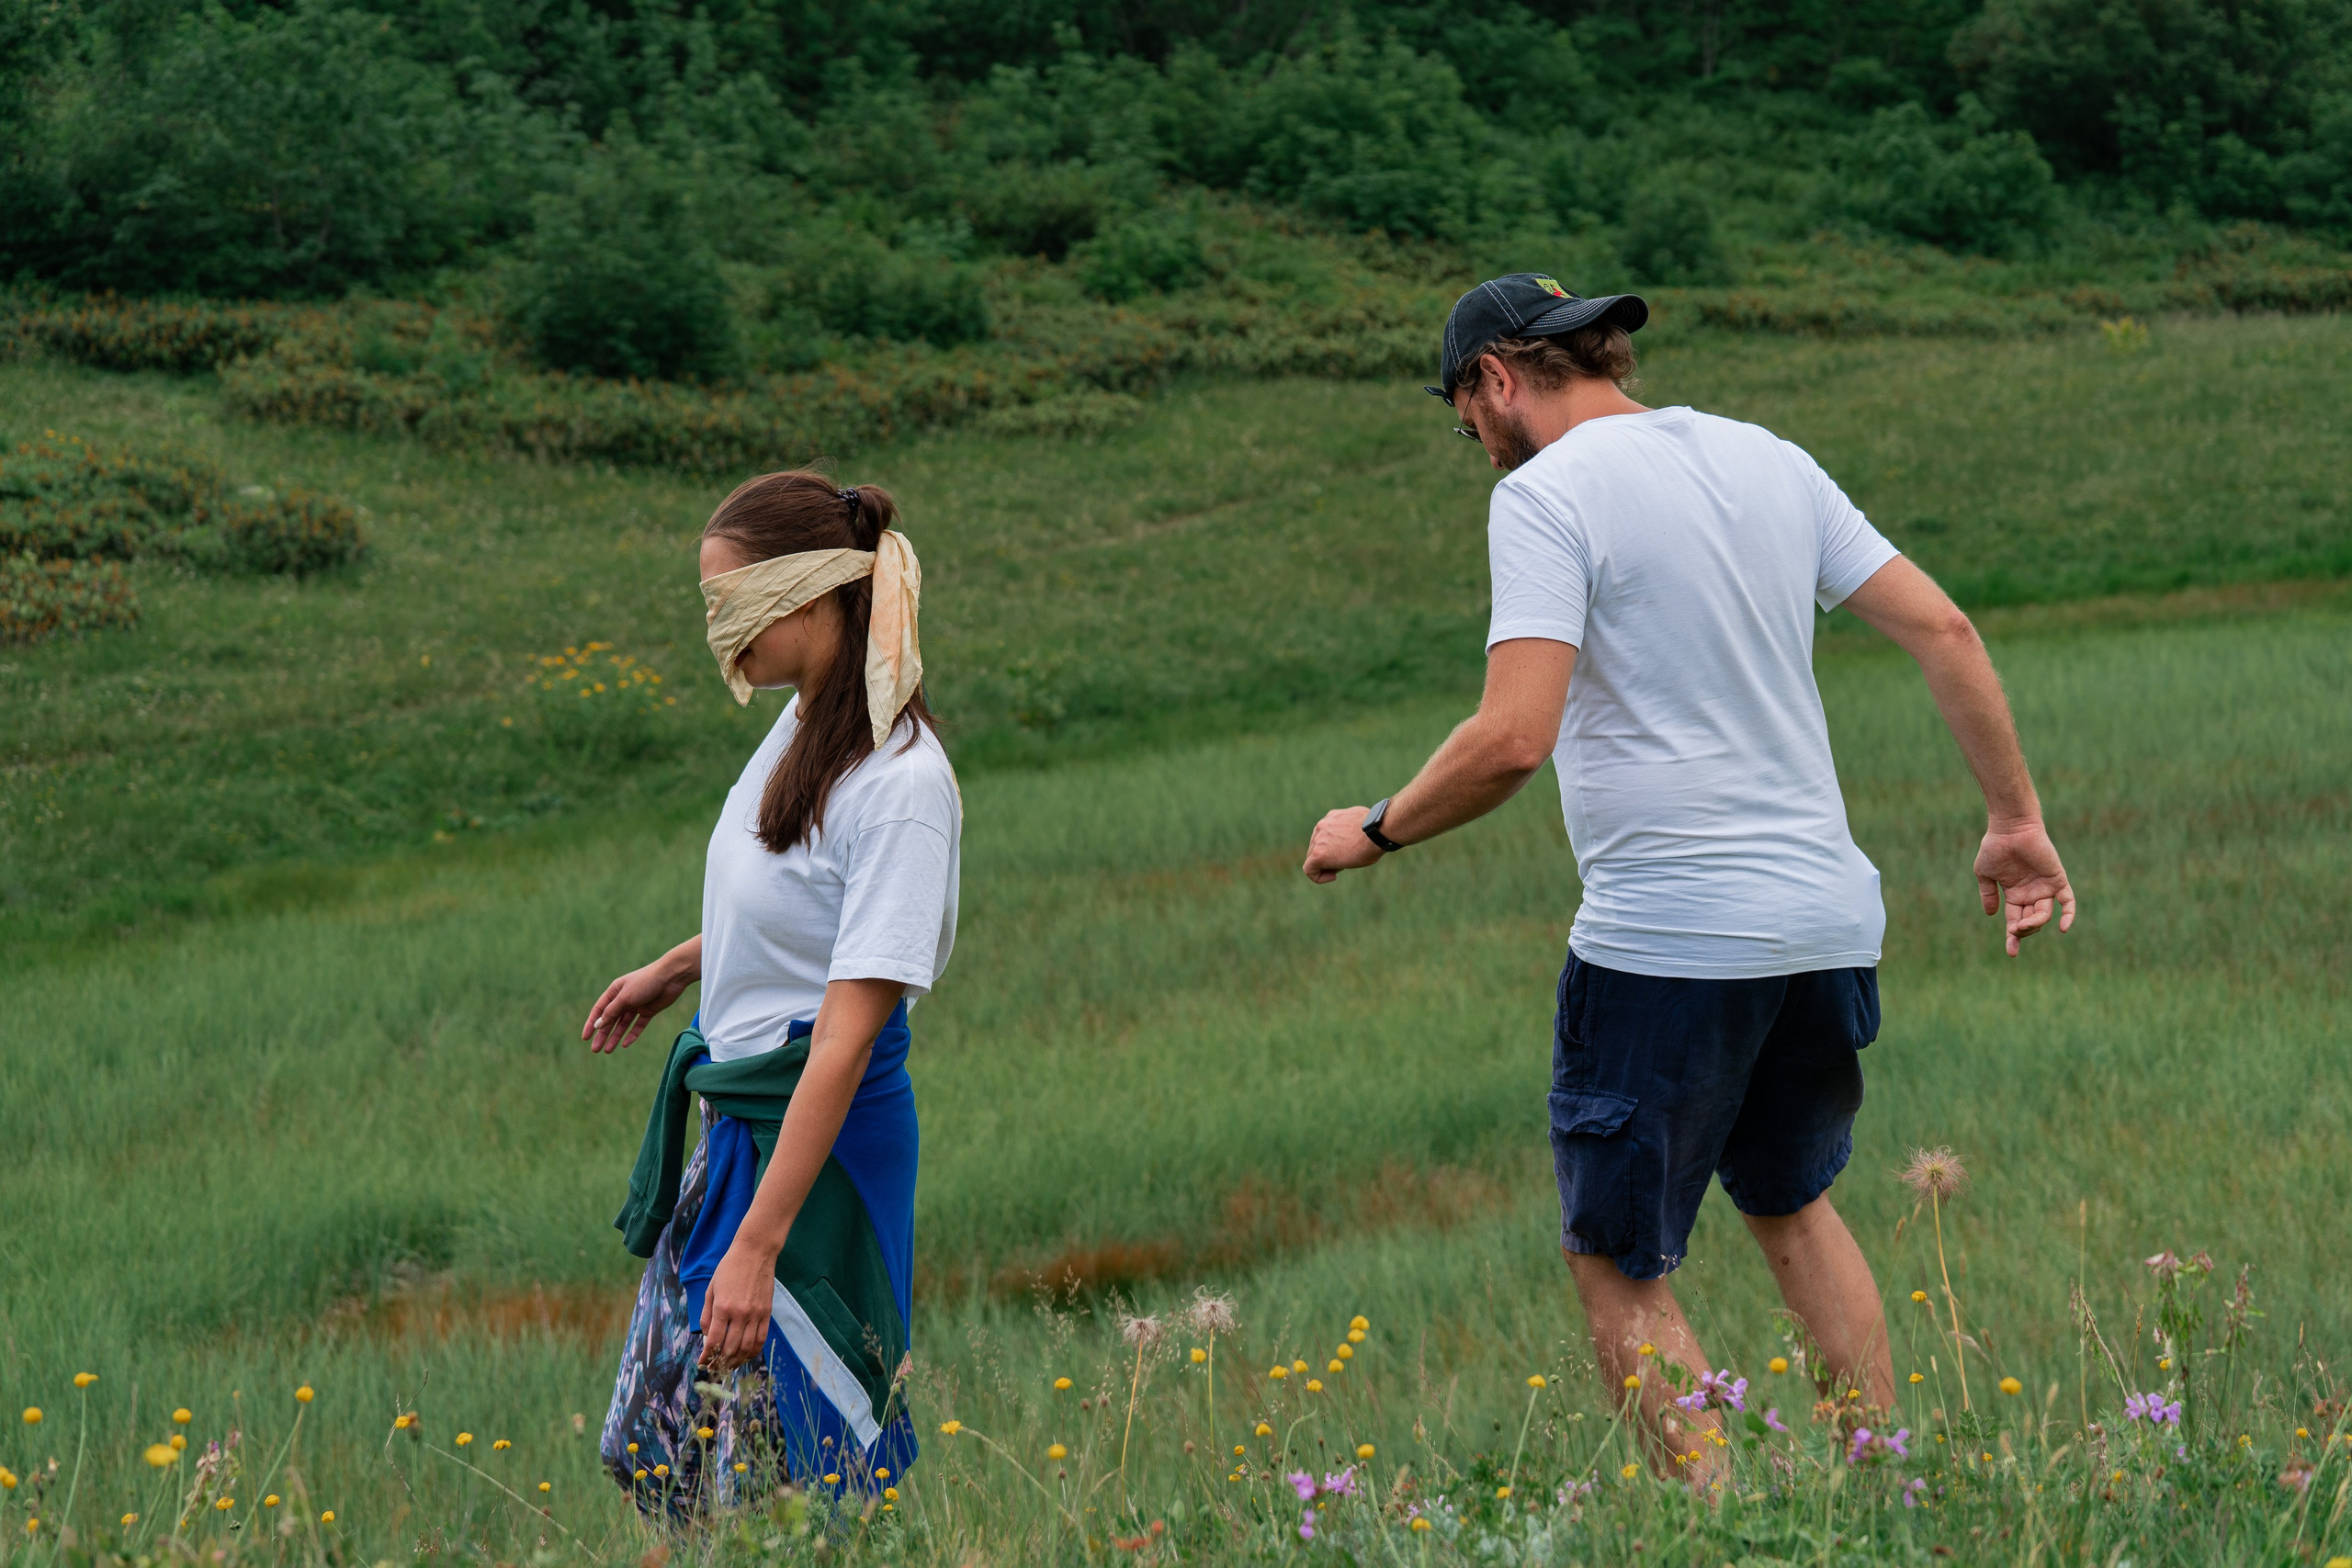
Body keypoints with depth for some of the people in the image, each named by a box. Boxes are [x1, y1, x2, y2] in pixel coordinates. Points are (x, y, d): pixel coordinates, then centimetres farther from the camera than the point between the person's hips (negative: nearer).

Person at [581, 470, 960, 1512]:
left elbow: (848, 1033, -26)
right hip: (737, 1112, 9)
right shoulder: (801, 725, 4)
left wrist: (758, 1246, -28)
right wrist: (673, 971, 39)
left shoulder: (901, 780, -23)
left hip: (825, 1135, -9)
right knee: (665, 1437, 13)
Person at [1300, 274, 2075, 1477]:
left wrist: (1373, 832, -4)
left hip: (1667, 942, -7)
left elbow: (1513, 738, -19)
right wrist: (2016, 816, 17)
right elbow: (1943, 629, 10)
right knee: (1790, 1204, 26)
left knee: (1617, 1265, 4)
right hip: (1825, 918, 7)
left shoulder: (1547, 493, -8)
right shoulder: (1768, 461, 12)